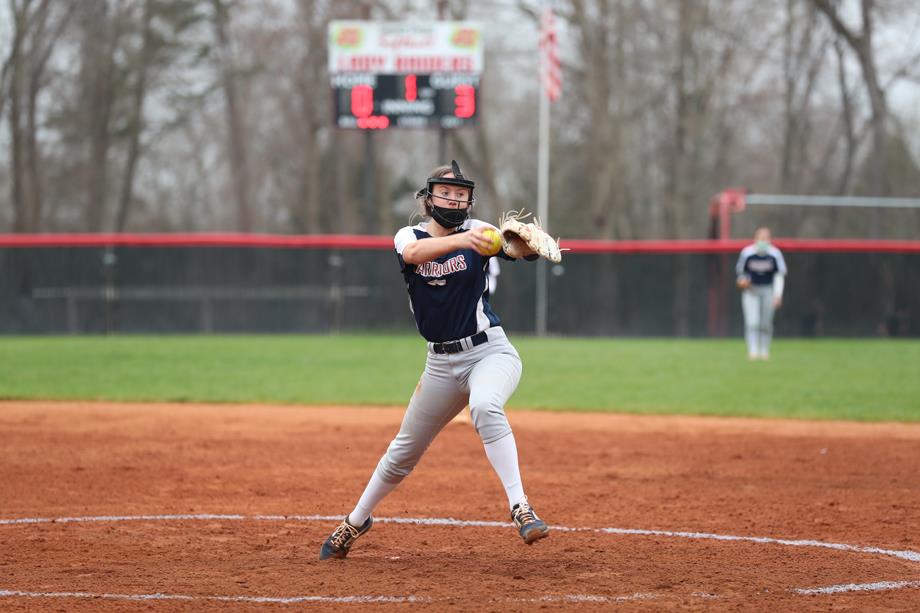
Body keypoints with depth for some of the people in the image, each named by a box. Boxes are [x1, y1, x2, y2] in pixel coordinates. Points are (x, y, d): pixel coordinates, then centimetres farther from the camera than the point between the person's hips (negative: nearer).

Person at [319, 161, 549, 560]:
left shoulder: (475, 231, -5)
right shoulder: (409, 237, -4)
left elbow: (525, 249, -22)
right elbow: (416, 251, -29)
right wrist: (462, 241, -49)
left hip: (489, 352, -3)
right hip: (441, 363, 3)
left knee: (484, 406, -35)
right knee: (404, 451, 13)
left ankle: (520, 508, -36)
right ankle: (356, 521, 36)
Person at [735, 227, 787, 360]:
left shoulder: (775, 254, -5)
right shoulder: (747, 253, -5)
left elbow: (779, 275, 0)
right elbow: (740, 270, 9)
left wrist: (778, 294, -8)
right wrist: (742, 281, -12)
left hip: (768, 290, 1)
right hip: (751, 290, -1)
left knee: (766, 323, 6)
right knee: (752, 322, -12)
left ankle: (764, 352, 18)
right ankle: (753, 352, -14)